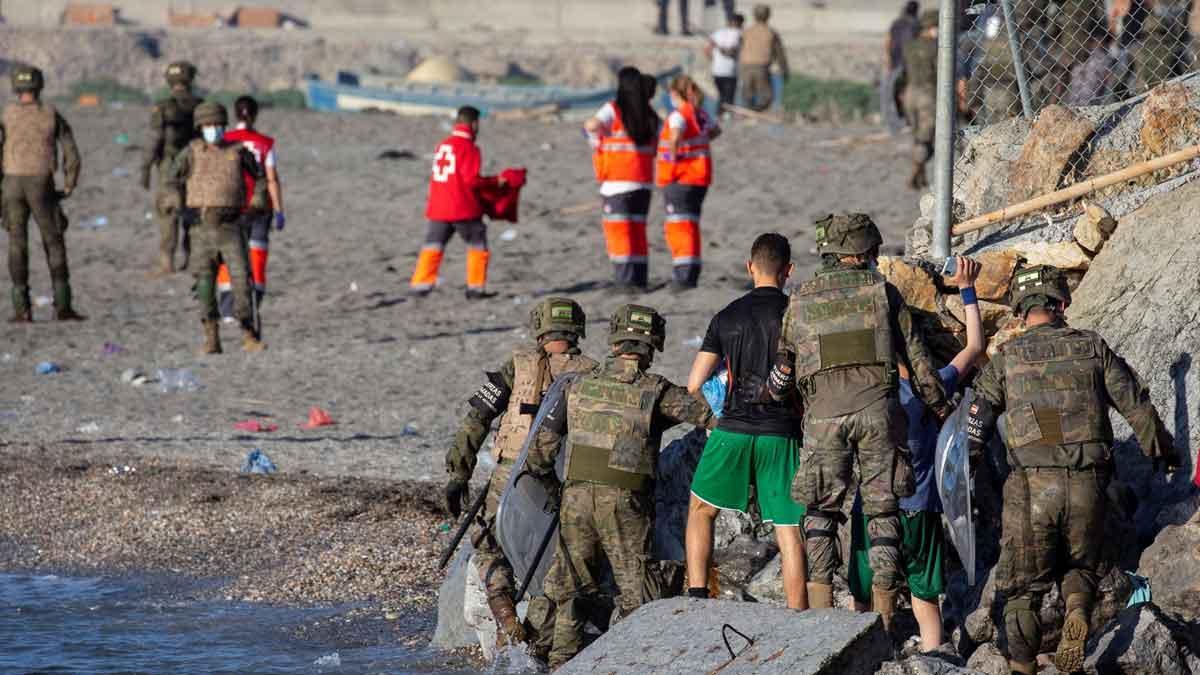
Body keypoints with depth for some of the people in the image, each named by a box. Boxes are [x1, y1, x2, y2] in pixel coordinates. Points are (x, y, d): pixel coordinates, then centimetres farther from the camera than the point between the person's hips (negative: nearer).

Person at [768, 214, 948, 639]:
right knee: (882, 510, 7)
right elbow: (916, 358, 8)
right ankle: (884, 612, 4)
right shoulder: (882, 291, 8)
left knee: (821, 510, 12)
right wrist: (940, 407, 16)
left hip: (824, 412, 1)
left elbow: (784, 368, 13)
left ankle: (820, 602, -3)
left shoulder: (801, 301, 11)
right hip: (877, 408, 0)